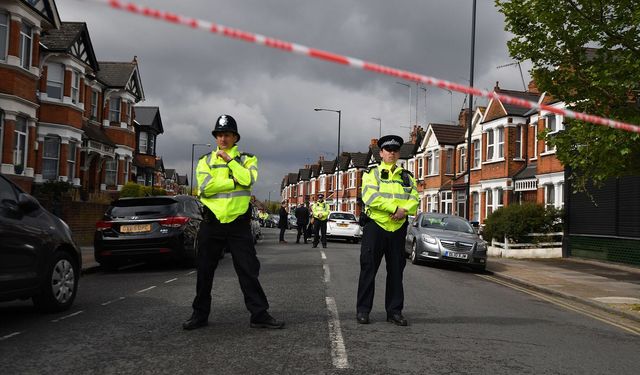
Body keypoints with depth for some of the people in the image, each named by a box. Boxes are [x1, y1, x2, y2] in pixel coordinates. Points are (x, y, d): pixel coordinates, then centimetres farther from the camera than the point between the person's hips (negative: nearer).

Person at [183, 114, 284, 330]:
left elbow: (248, 179, -14)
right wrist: (235, 182, -11)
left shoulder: (246, 159, 8)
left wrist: (229, 160, -12)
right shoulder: (206, 161, 9)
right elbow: (205, 186, -10)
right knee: (205, 271, 8)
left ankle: (259, 315, 5)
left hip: (239, 222, -1)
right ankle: (200, 314, 21)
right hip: (211, 223, 1)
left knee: (249, 270, -1)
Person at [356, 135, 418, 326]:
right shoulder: (372, 173, 3)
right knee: (368, 269, -1)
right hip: (375, 226, -3)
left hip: (398, 228, 4)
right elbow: (370, 197, -14)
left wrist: (404, 210, -18)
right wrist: (395, 208, -18)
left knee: (396, 271, 7)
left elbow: (414, 200, 3)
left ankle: (394, 311, 15)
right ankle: (363, 310, 7)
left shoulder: (407, 177, 15)